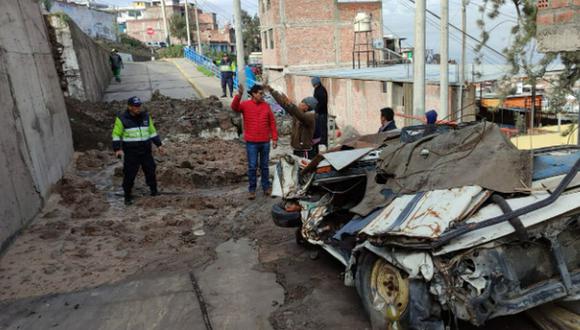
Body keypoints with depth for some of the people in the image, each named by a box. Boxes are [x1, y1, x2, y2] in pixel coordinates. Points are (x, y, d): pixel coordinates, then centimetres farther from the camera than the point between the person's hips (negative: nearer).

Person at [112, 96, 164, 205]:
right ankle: (128, 197, 17)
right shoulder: (122, 119, -6)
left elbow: (153, 132, 15)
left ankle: (154, 192, 27)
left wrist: (158, 145, 10)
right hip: (130, 153, -3)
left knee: (150, 171, 10)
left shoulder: (146, 116, 5)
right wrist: (118, 149, -14)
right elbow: (116, 135, -2)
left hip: (146, 151, 3)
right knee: (129, 175, 2)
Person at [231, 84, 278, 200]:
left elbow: (272, 122, 7)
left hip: (265, 142, 3)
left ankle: (266, 187, 24)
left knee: (264, 166, 13)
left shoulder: (266, 106, 5)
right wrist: (239, 95, -38)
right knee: (252, 167, 2)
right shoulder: (245, 105, -2)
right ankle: (252, 189, 13)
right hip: (251, 142, -2)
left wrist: (274, 138, 3)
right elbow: (234, 107, -23)